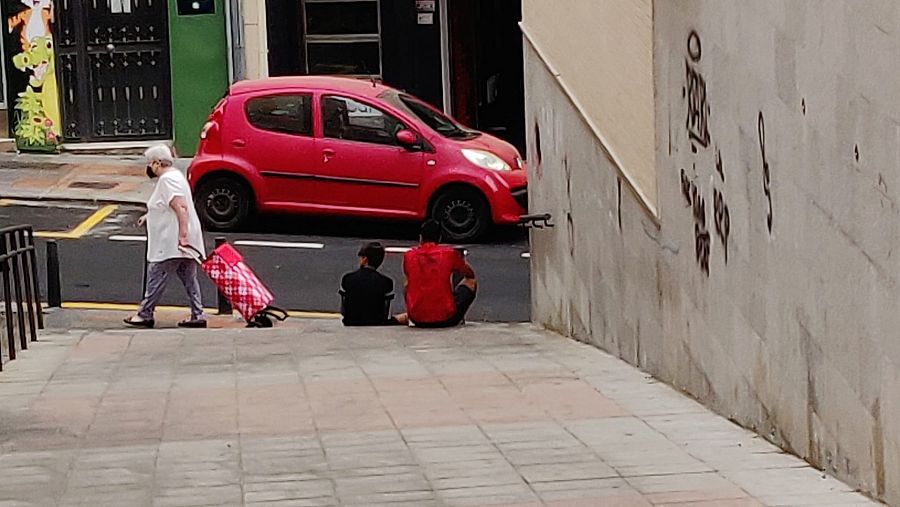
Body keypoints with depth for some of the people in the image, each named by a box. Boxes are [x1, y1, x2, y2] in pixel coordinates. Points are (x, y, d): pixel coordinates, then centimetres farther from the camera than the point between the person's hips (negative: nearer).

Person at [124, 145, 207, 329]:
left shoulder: (167, 179, -16)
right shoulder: (174, 175, 18)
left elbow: (180, 207, -26)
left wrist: (182, 235, -31)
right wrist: (150, 215, 32)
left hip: (171, 243, -10)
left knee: (156, 278, -2)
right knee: (189, 279, 10)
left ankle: (145, 315, 5)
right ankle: (197, 316, 9)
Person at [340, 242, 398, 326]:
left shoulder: (347, 279, -3)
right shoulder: (386, 282, -8)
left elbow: (343, 310, 2)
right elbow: (387, 314, -5)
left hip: (351, 323, 3)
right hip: (377, 324, -3)